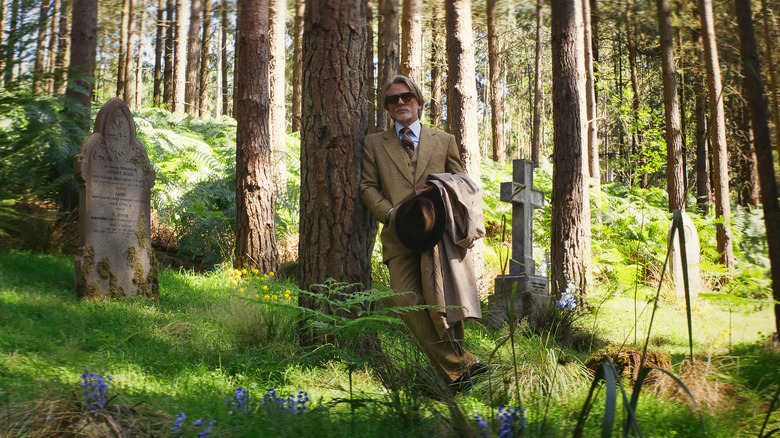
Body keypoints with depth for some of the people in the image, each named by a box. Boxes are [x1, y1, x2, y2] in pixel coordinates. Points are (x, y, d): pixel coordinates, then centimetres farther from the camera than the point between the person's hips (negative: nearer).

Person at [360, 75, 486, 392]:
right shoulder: (374, 143, 20)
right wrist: (392, 214, -6)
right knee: (408, 301, -16)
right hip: (400, 237, 0)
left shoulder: (444, 141, 21)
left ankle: (456, 364, 3)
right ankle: (459, 366, -12)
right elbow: (368, 187, 12)